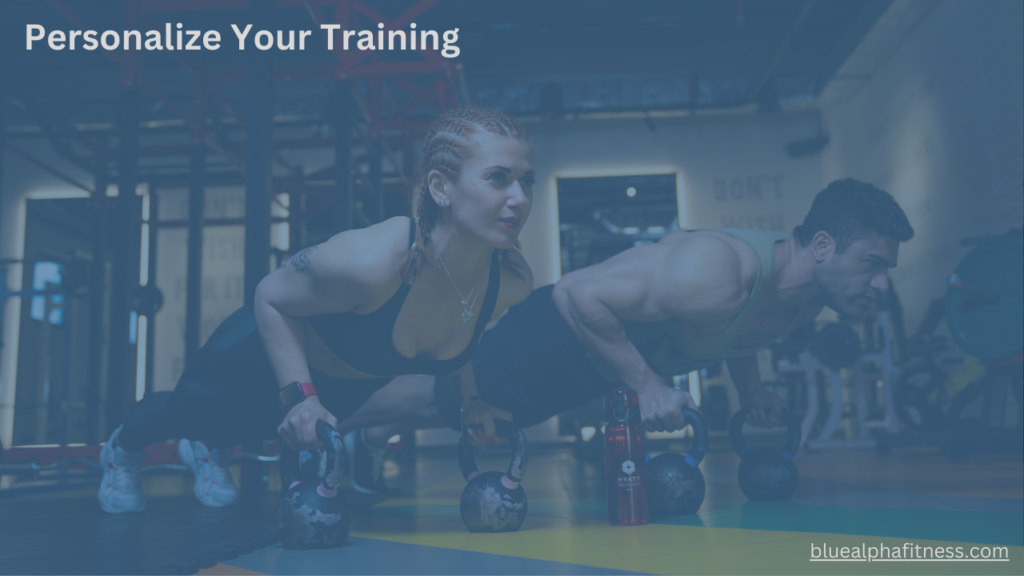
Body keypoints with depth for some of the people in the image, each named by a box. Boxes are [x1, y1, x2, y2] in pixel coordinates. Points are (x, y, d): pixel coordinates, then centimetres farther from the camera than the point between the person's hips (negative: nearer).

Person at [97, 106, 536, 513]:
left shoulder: (514, 280, -30)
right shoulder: (371, 261, -47)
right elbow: (270, 297, -27)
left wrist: (476, 399, -12)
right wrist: (299, 395, -34)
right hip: (269, 350, -4)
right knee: (189, 410, 23)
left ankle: (210, 450, 67)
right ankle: (124, 447, 59)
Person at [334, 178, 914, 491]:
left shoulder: (807, 301, -10)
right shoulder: (718, 272, -41)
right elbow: (579, 293, -37)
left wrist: (752, 389, -1)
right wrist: (647, 385, -35)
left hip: (627, 346, 8)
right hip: (565, 332, -8)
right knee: (439, 400, 6)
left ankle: (362, 439, 45)